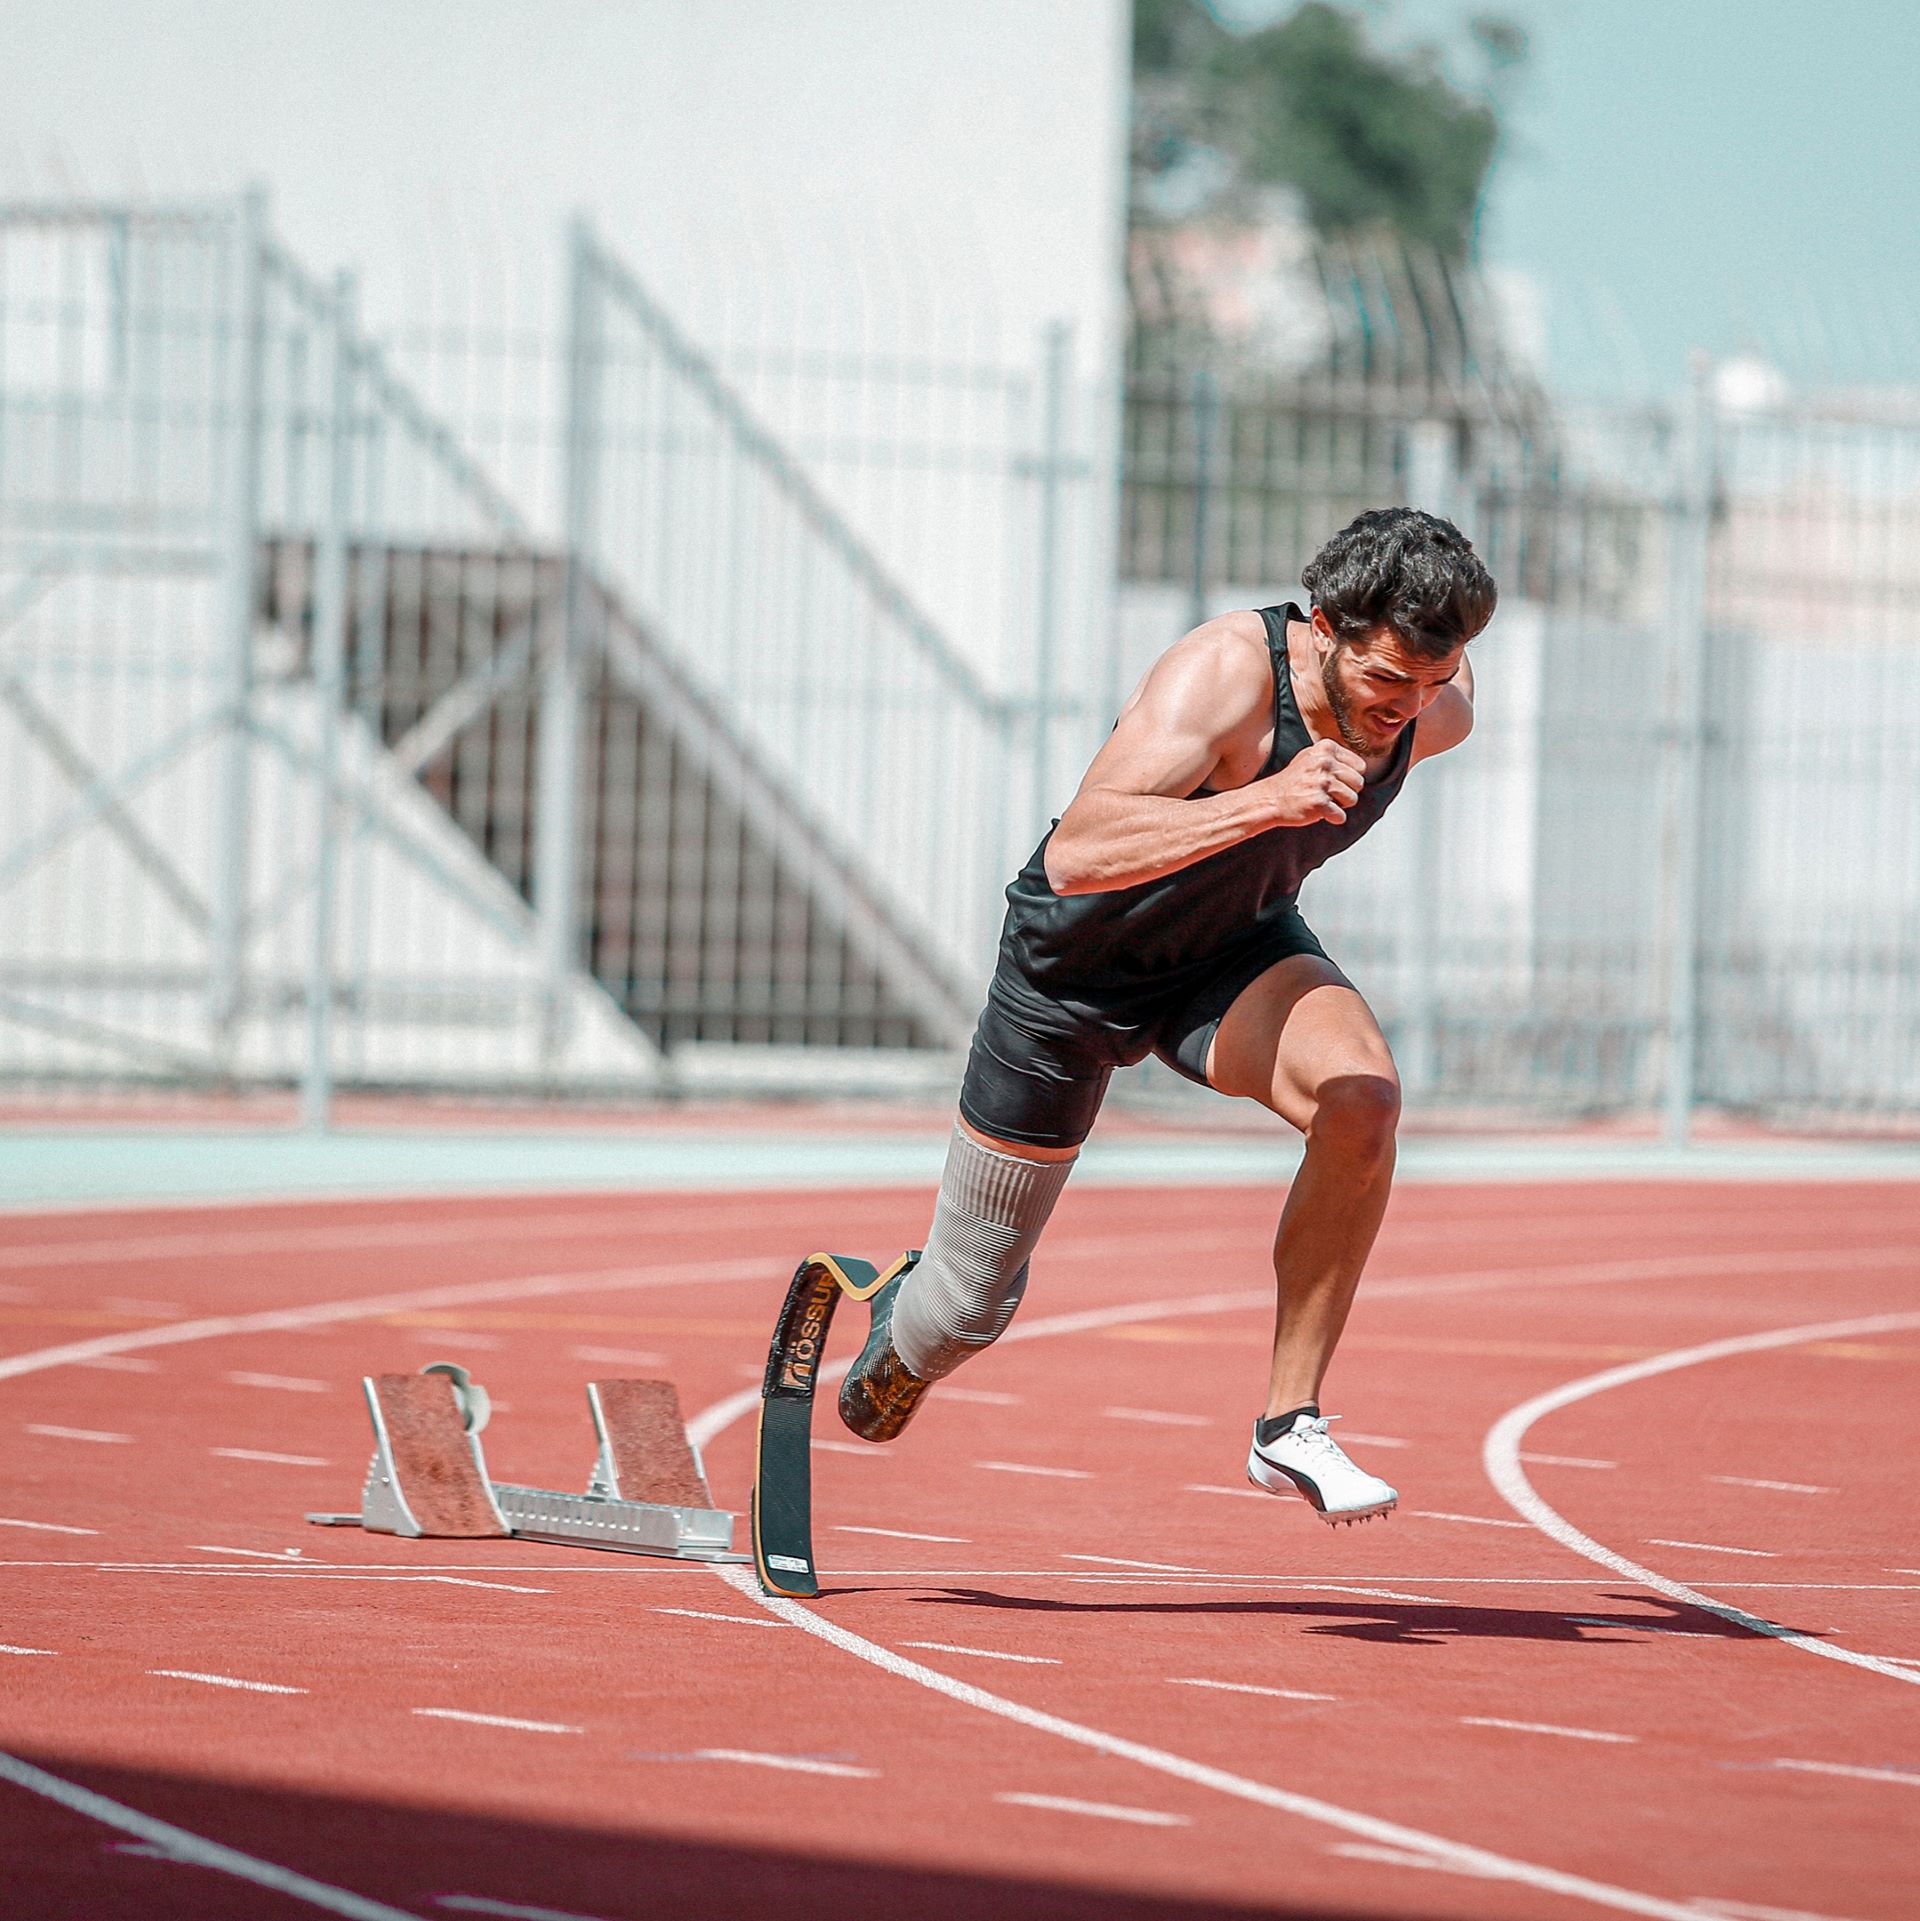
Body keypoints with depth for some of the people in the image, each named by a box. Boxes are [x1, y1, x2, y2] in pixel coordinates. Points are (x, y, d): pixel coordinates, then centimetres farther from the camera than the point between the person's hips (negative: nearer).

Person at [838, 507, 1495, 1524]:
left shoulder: (1432, 708, -18)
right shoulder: (1221, 675, -37)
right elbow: (1075, 857, -50)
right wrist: (1263, 800, -59)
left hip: (1234, 951, 4)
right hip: (1076, 962, -4)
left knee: (1361, 1100, -32)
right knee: (972, 1306, 9)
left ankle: (1288, 1425, -20)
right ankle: (897, 1336, 48)